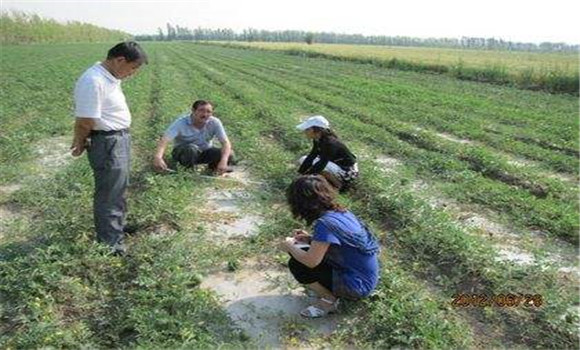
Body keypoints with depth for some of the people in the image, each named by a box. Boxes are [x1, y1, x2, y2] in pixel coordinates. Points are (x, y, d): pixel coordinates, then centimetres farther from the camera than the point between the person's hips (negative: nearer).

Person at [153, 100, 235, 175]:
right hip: (182, 151, -2)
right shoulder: (181, 122, -25)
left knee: (228, 156, -24)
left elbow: (226, 143, -25)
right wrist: (158, 157, -55)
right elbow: (164, 140, -35)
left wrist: (223, 162, -44)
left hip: (204, 151, 3)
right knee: (191, 148, -39)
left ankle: (213, 167, 9)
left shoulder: (214, 123, -19)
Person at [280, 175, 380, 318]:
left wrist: (290, 247, -6)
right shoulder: (338, 211, -1)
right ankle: (332, 292, 12)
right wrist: (311, 239, 6)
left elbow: (311, 261, -24)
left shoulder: (325, 223, -27)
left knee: (297, 265, -11)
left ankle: (329, 300, 3)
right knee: (300, 254, 10)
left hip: (358, 284, -9)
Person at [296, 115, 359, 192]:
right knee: (303, 160, 2)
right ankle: (332, 179, 8)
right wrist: (300, 173, -9)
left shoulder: (329, 143, -30)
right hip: (335, 164, 9)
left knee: (315, 164, -34)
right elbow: (311, 156, -2)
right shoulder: (317, 140, -5)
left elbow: (322, 163, -35)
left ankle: (340, 185, -10)